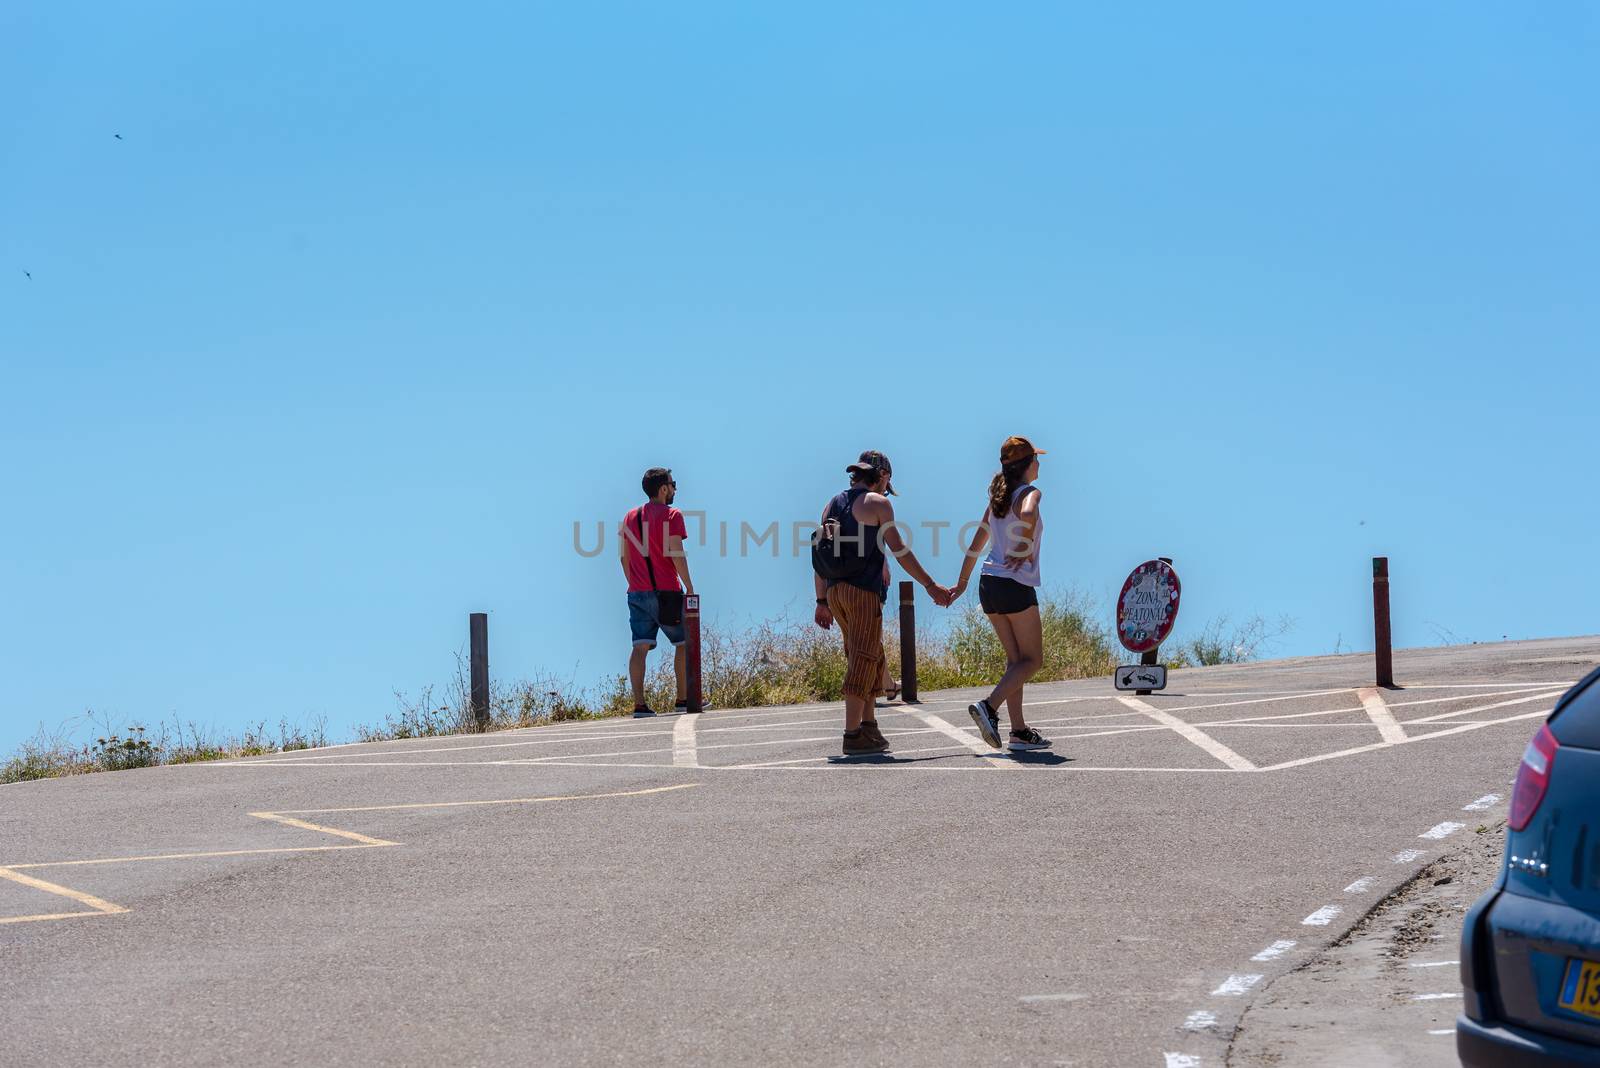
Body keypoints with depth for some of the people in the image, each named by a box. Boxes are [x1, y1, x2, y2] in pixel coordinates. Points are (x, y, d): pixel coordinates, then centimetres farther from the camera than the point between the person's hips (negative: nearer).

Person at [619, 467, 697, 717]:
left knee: (640, 647, -1)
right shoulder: (671, 515, -6)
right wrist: (688, 584, -7)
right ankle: (683, 699, 10)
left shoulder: (630, 517, 13)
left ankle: (639, 704, -7)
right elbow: (676, 554, -13)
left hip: (637, 592, 5)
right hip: (666, 593, -5)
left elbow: (624, 557, 13)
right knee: (683, 643, 9)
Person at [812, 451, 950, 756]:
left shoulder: (833, 505, 17)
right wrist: (931, 586, -4)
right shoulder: (877, 503, -4)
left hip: (834, 591, 7)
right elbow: (899, 550, -8)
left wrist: (822, 601, 18)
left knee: (872, 658, 18)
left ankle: (868, 724, 17)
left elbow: (821, 555, 15)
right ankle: (853, 735, -10)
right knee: (862, 660, -7)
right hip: (863, 590, -7)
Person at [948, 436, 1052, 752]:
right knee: (1032, 660, 0)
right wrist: (1026, 548, -16)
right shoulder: (1030, 493, -7)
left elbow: (975, 545, 19)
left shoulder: (997, 498, 15)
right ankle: (989, 706, -18)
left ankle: (1019, 732, 8)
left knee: (1016, 660, 12)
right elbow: (1028, 514, -33)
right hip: (1016, 585, -8)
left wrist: (962, 582, 27)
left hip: (989, 584, 8)